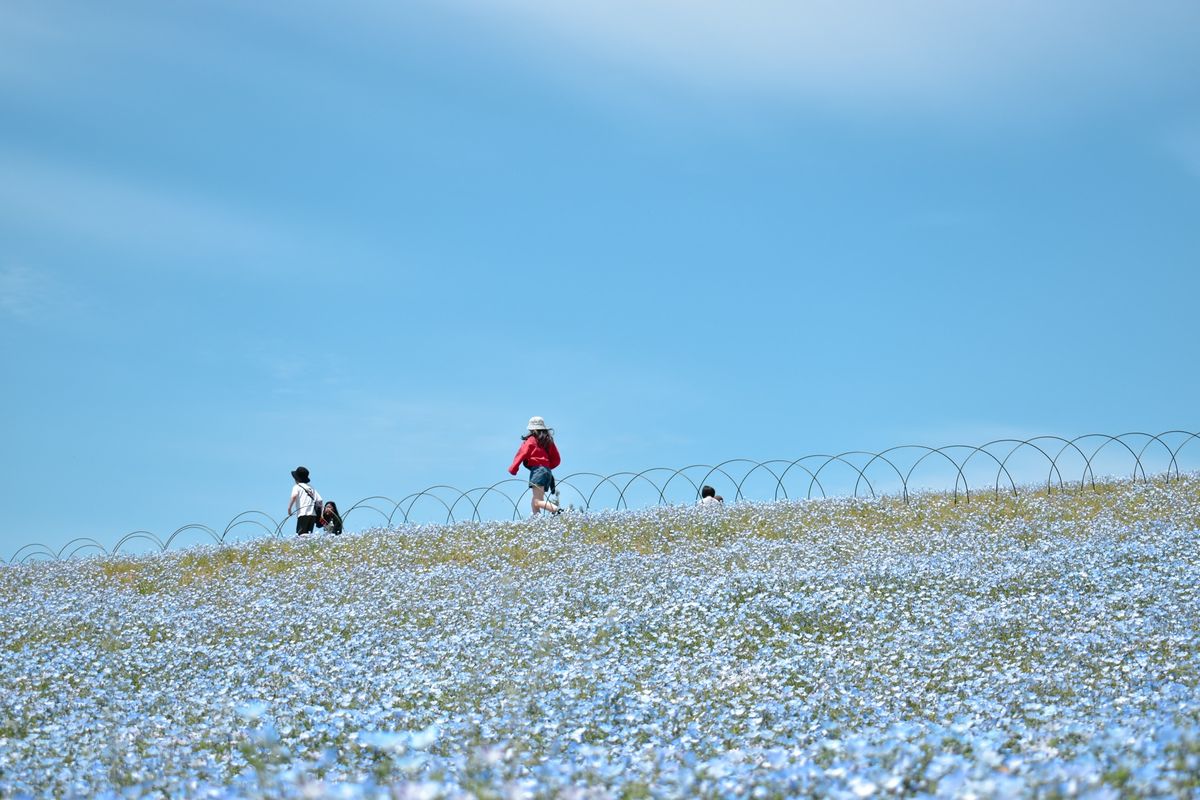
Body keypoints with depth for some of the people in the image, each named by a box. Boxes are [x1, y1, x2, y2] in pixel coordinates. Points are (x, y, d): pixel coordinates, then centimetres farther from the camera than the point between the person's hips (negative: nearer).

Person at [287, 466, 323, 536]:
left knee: (301, 534, -13)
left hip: (303, 514, -6)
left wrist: (289, 507, -14)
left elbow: (294, 496, -17)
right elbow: (319, 500, 16)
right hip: (313, 514, 6)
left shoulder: (297, 487, 5)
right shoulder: (311, 487, 22)